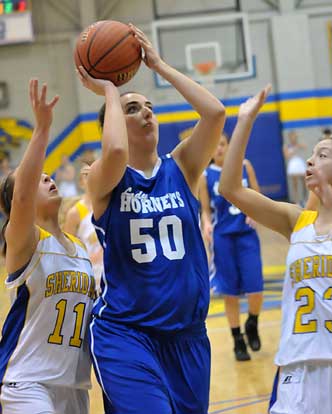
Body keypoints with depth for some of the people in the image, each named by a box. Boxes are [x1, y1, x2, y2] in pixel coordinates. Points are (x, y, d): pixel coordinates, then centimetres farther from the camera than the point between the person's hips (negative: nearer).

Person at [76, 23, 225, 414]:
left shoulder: (181, 168, 4)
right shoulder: (104, 180, -4)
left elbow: (215, 112, -10)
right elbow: (115, 151, -29)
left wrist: (159, 65, -5)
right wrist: (110, 90, -13)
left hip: (187, 333, 4)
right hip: (124, 333, -4)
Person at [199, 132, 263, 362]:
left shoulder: (245, 166, 2)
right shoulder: (205, 175, 0)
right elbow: (206, 210, 4)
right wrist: (207, 224, -17)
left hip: (247, 234, 0)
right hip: (222, 238, 0)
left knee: (255, 289, -5)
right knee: (230, 292, 5)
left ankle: (252, 325, 25)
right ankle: (238, 341, 18)